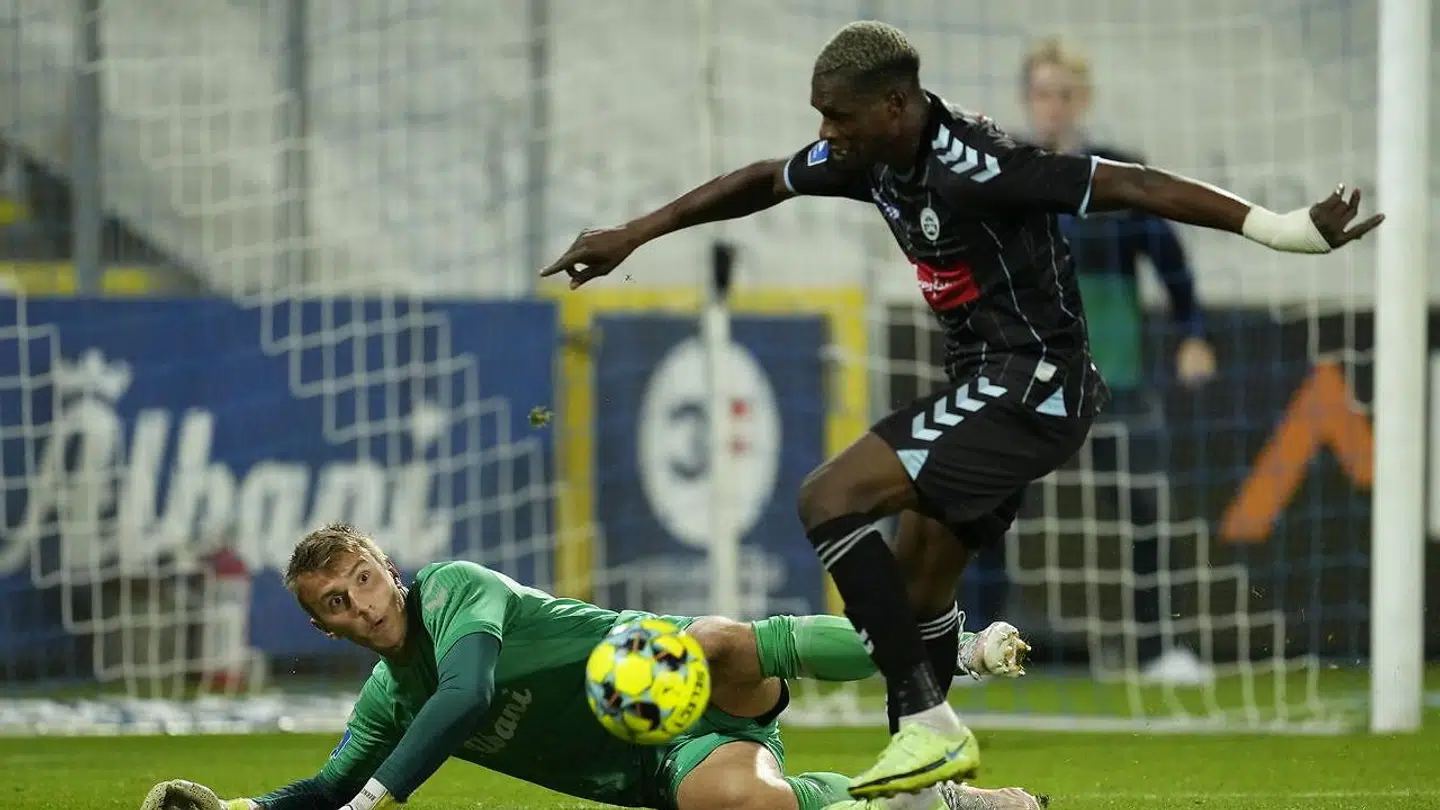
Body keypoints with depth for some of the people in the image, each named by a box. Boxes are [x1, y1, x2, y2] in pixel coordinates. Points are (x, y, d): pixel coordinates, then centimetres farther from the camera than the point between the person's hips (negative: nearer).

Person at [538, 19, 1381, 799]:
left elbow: (1132, 185, -26)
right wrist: (634, 234, 24)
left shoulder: (972, 165, -24)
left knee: (830, 500, -17)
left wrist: (1280, 226, -31)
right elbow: (763, 182, 20)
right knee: (913, 588, 16)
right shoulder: (869, 156, 2)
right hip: (989, 384, 9)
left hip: (1029, 385, -9)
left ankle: (932, 729, -17)